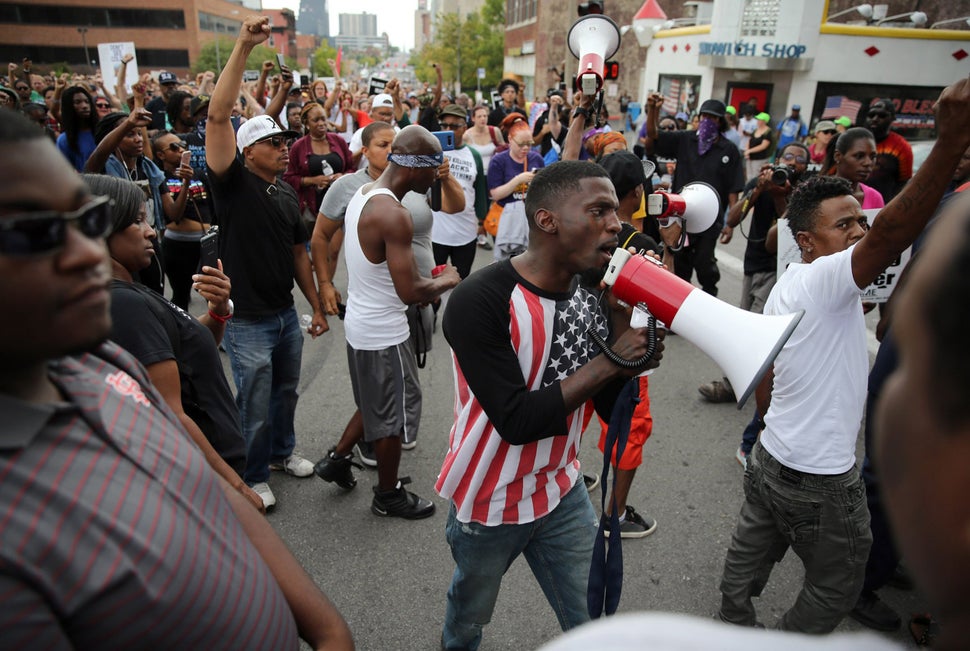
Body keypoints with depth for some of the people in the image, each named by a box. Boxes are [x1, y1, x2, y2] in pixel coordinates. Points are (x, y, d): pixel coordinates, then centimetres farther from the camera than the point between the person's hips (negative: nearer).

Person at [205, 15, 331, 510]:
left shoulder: (287, 193, 7)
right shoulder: (233, 182, -12)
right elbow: (217, 116, -25)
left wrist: (316, 305, 13)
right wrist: (243, 47, -28)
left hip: (287, 315, 6)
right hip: (247, 321, -6)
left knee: (285, 392, 22)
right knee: (254, 406, 8)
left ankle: (282, 451, 46)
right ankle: (252, 476, 30)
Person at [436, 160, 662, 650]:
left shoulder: (595, 293, -6)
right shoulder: (480, 302, -26)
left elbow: (613, 408, -4)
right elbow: (517, 421, -29)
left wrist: (629, 340, -20)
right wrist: (608, 361, -27)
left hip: (562, 491, 4)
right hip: (488, 501, -4)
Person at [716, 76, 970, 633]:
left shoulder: (784, 288, 5)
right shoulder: (825, 279, -22)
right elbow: (890, 236, -42)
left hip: (772, 458, 9)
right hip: (821, 480, -8)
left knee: (750, 557, 22)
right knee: (837, 587, 15)